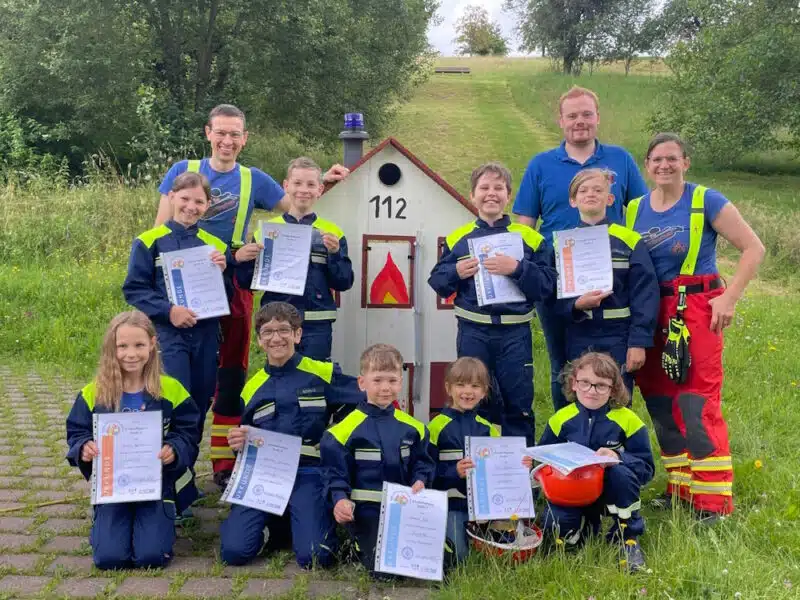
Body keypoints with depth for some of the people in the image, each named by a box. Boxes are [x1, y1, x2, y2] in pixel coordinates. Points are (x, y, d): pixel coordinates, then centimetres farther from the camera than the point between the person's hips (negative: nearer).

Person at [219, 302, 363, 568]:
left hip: (308, 473, -3)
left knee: (314, 556, -21)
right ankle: (273, 522, 14)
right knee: (234, 551, -17)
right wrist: (239, 443, -2)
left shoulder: (324, 374, 1)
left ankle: (317, 517, 12)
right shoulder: (252, 388, 12)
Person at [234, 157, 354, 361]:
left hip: (317, 326, 0)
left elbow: (344, 283, 1)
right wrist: (241, 260, -12)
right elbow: (248, 283, 7)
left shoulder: (331, 232, 5)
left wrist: (335, 253, -14)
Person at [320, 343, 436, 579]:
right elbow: (335, 471, -8)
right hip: (368, 509, -4)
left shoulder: (412, 427, 4)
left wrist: (420, 481, -9)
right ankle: (360, 545, 13)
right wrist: (340, 499, -24)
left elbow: (422, 463, 12)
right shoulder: (347, 429, -10)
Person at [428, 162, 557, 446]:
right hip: (472, 333, 1)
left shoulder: (529, 238, 0)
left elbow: (548, 284, -6)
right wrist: (456, 272, -13)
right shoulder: (457, 238, 5)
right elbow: (436, 282, 6)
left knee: (519, 403, 7)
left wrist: (518, 268, -20)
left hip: (515, 333, -1)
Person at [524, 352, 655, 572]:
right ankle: (587, 526, 13)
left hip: (611, 491, -1)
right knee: (556, 526, -27)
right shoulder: (560, 420, -4)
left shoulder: (627, 420, -10)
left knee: (621, 473, -34)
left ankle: (628, 539, -10)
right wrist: (532, 463, -19)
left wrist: (619, 457, -31)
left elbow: (646, 468, -12)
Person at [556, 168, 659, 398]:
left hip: (619, 338, -2)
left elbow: (645, 293, -5)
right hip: (578, 341, 2)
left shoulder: (629, 241, -2)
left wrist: (639, 342, -10)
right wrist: (575, 305, -20)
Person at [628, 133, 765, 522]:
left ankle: (713, 501, 0)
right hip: (650, 314, 5)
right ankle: (681, 488, 23)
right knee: (661, 403, 9)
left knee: (698, 405, -10)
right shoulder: (634, 210, 9)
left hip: (697, 311, -5)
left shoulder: (705, 201, -4)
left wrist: (730, 298, -12)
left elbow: (753, 248, -5)